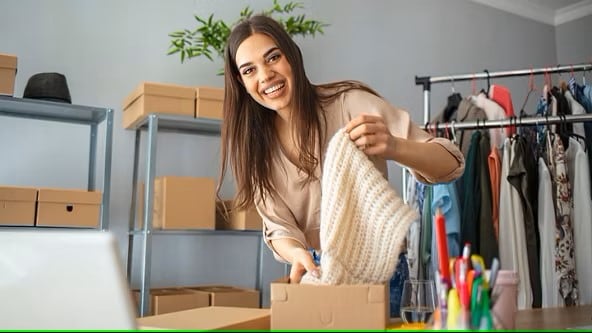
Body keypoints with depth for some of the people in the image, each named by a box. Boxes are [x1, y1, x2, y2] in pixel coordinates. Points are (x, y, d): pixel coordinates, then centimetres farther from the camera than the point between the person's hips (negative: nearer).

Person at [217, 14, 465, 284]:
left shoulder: (350, 103, -15)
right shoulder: (254, 145, -2)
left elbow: (451, 166, -16)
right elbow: (279, 228, -5)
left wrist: (393, 147, -36)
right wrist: (296, 253, -27)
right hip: (315, 273, 4)